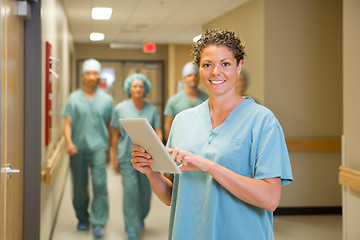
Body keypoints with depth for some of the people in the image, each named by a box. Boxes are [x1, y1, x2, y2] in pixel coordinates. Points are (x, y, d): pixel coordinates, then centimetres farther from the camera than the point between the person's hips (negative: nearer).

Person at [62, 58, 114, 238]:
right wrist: (69, 142, -16)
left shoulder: (106, 100, 6)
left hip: (98, 147, -1)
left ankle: (99, 223, -8)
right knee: (79, 186, 8)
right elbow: (68, 124, 0)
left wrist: (108, 149, 11)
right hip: (78, 149, 1)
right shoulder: (74, 99, 3)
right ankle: (83, 218, 26)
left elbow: (109, 125, 11)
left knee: (99, 184, -12)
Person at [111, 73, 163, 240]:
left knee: (146, 190, 9)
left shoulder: (152, 110, 5)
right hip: (127, 156, -2)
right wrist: (115, 158, 2)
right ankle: (131, 226, 0)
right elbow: (115, 135, 4)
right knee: (130, 189, -9)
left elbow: (158, 133, 2)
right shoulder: (120, 109, 1)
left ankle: (140, 217, 36)